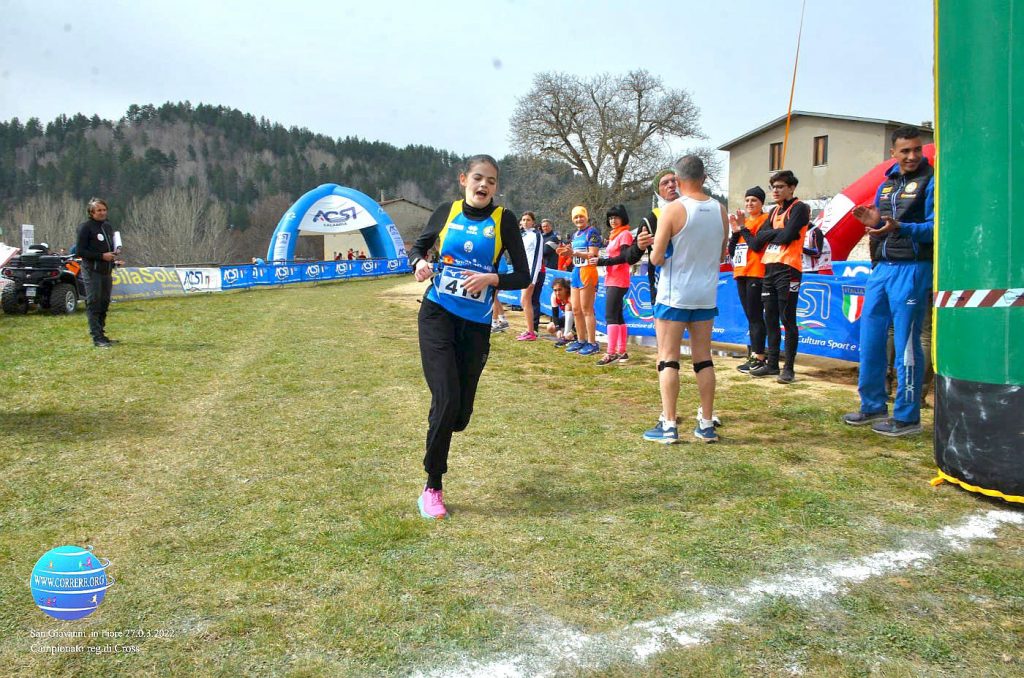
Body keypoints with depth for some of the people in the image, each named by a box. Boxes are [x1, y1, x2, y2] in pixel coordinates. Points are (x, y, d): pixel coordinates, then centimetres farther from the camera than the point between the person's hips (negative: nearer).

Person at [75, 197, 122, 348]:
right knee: (94, 304, -7)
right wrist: (101, 256, -17)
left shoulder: (108, 226, 16)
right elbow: (79, 251, -11)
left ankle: (102, 335, 20)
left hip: (106, 271, 8)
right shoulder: (85, 227, -7)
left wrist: (115, 252, 4)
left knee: (104, 304, 12)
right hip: (92, 272, -8)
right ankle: (97, 338, -7)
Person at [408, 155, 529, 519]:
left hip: (476, 324, 1)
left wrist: (491, 278, -20)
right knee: (446, 399, -13)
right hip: (438, 315, -1)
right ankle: (432, 488, 1)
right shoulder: (447, 212, 3)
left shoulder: (503, 220, -1)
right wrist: (419, 262, -4)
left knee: (460, 413, 5)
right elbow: (419, 245, 19)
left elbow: (523, 276, -1)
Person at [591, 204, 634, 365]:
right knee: (618, 316, 10)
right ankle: (622, 352, 15)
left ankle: (611, 353, -15)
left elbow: (623, 257, -18)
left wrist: (601, 261, -18)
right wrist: (600, 261, 2)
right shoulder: (614, 235, 19)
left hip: (618, 281, -10)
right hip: (611, 280, 10)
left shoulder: (625, 234, -8)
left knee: (611, 316, -13)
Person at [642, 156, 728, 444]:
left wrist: (657, 250, 9)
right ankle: (707, 425, 15)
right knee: (703, 359, 11)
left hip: (675, 295, -5)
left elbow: (657, 258, -12)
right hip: (706, 294, 5)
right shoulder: (720, 211, 3)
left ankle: (668, 425, -2)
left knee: (668, 359, 1)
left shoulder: (673, 210, -13)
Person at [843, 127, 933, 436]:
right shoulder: (886, 184, 17)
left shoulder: (930, 182, -4)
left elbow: (934, 227, -13)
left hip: (911, 269, -7)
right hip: (881, 269, 7)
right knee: (870, 340, 9)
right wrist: (874, 222, 0)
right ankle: (873, 406, 22)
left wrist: (898, 228, -27)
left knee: (906, 345, -4)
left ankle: (907, 417, 5)